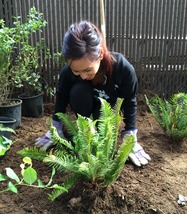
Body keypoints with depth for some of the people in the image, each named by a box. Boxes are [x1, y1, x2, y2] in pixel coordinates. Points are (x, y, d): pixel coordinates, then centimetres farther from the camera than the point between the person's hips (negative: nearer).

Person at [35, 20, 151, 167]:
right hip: (86, 104, 2)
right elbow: (61, 97, -14)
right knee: (78, 91, -33)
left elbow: (129, 101, -23)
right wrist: (56, 130, -9)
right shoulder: (68, 72, -33)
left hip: (109, 105, -1)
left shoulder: (123, 68, -37)